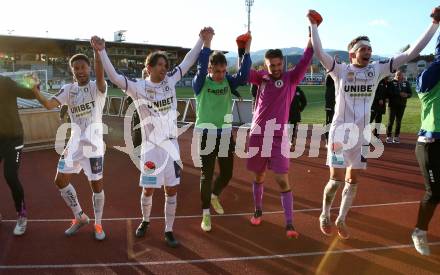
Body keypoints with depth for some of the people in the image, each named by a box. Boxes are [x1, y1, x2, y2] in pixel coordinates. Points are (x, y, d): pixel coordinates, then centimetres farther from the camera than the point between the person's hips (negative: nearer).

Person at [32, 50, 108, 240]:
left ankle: (98, 224, 23)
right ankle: (80, 217, 28)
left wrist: (97, 51, -46)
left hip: (93, 144, -5)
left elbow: (100, 76, -31)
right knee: (60, 181, 9)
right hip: (74, 143, 5)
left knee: (96, 185, 2)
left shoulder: (97, 88, -7)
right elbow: (49, 105, -8)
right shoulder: (68, 89, 6)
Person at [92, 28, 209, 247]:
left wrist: (201, 39, 6)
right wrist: (101, 52, -30)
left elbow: (188, 61, 8)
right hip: (151, 146, -3)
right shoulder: (138, 87, -8)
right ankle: (145, 221, 38)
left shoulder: (170, 81, 3)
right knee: (148, 189, 9)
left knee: (172, 190, 7)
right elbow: (114, 77, -20)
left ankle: (168, 231, 21)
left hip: (171, 144, 3)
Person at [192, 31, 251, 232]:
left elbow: (243, 77, -19)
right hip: (207, 134, -4)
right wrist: (206, 44, -37)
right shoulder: (200, 83, -9)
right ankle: (206, 214, 19)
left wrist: (247, 50, -26)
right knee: (207, 175, 3)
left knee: (227, 173, 12)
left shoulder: (228, 81, 0)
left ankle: (214, 195, 44)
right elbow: (200, 69, -29)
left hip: (226, 134, 4)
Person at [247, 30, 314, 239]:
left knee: (282, 180, -4)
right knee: (259, 176, 15)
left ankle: (289, 224, 2)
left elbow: (305, 60, -12)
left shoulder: (291, 78, -1)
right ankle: (258, 211, 34)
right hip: (258, 135, 2)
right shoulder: (261, 78, 5)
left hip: (279, 137, -2)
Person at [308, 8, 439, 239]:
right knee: (336, 180, 1)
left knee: (352, 180, 12)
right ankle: (324, 216, 26)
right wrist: (313, 25, -22)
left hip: (362, 134, 4)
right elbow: (319, 52, -20)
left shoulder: (377, 70, 2)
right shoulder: (340, 70, -7)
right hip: (340, 132, -4)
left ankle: (341, 220, 30)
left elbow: (412, 53, 1)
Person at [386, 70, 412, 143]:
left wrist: (406, 95, -13)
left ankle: (396, 137, 13)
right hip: (392, 104, -4)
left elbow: (410, 93, 10)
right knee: (391, 120, -4)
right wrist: (399, 94, -21)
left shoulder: (406, 83, 10)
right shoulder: (391, 83, -2)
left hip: (402, 105, 4)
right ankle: (389, 137, 2)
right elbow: (389, 93, -12)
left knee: (399, 121, 7)